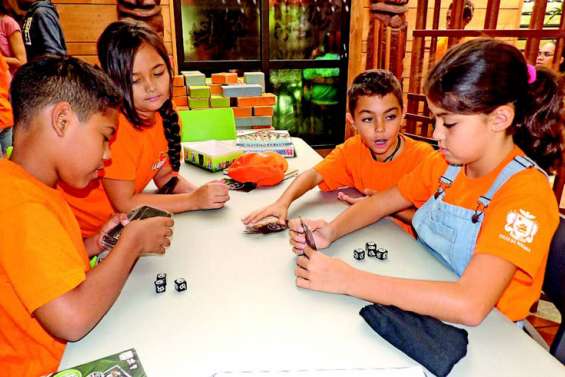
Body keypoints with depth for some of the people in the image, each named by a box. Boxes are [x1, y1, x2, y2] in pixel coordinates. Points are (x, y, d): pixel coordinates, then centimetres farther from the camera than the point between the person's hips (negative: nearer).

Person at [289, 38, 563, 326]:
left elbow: (469, 306, -34)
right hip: (424, 305, 5)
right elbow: (380, 202, 7)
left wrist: (347, 280, -33)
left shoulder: (525, 192, -22)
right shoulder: (446, 164, -4)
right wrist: (330, 232, -13)